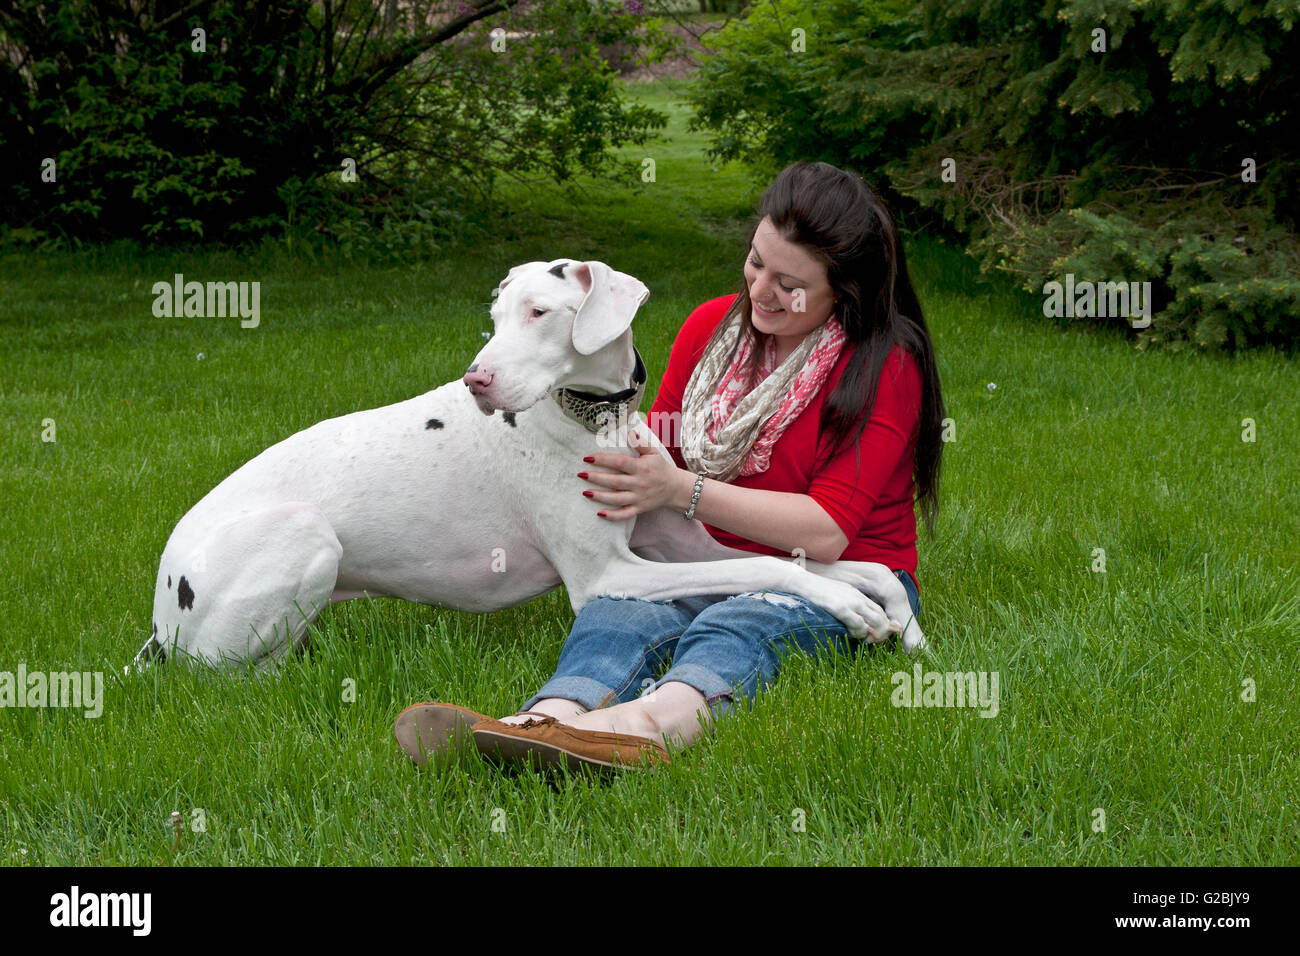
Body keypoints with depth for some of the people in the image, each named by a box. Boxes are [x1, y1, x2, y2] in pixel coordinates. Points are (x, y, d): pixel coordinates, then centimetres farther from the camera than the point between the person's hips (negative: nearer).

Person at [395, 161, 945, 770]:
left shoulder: (884, 365, -10)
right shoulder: (711, 325, 8)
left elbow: (826, 534, -18)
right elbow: (661, 456, 20)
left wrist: (681, 490, -21)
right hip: (717, 569, 5)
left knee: (736, 627, -39)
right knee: (616, 613, -30)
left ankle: (654, 721, -73)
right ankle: (548, 719, -64)